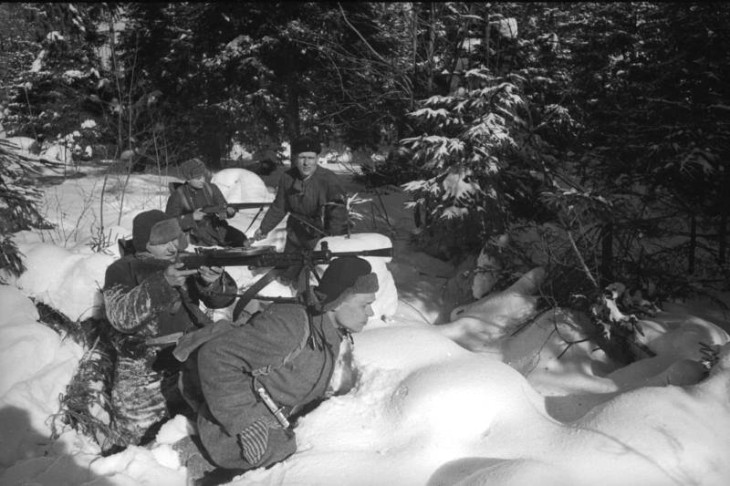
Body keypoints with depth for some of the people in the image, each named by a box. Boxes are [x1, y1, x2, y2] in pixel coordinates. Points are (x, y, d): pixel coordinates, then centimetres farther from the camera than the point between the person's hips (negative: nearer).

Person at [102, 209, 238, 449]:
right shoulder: (122, 270, 0)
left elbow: (223, 298, 5)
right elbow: (121, 317, -16)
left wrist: (213, 282, -19)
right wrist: (162, 283, -28)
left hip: (193, 351, 3)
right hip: (145, 367, -3)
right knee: (133, 441, -1)